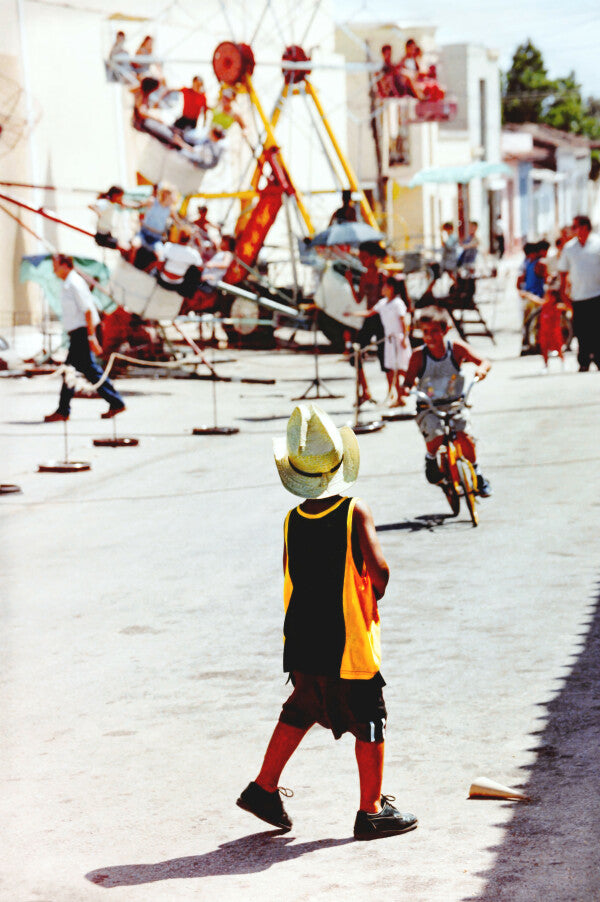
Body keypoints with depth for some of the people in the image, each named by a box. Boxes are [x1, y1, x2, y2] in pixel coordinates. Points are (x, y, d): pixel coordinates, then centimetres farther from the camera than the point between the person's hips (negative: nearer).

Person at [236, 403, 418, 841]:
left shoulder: (293, 522, -1)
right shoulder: (356, 513, -14)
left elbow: (291, 579, 6)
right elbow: (378, 567, -23)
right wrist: (377, 590, -1)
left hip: (303, 643, 5)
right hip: (349, 641, -5)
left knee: (300, 713, 24)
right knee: (369, 724, 8)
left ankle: (263, 789, 28)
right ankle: (372, 812, 15)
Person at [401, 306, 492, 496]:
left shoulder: (456, 348, -9)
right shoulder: (419, 355, -11)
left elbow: (485, 362, -8)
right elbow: (409, 380, -7)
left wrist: (481, 368, -31)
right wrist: (406, 388, -30)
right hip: (428, 407, -1)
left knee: (465, 436, -18)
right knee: (436, 435, -28)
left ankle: (477, 473, 10)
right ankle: (431, 459, 8)